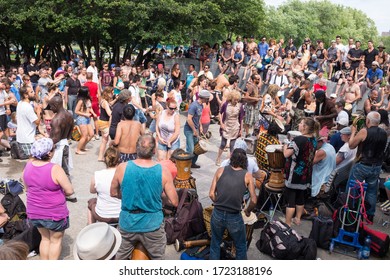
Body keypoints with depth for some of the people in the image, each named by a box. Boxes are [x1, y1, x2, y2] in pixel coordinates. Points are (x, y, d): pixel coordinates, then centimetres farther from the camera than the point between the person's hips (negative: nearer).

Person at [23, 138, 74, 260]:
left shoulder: (28, 165, -7)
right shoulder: (55, 169, -25)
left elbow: (27, 188, 8)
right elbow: (70, 191, -20)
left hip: (34, 213, 6)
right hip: (55, 213, -6)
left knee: (45, 238, 25)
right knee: (56, 240, 16)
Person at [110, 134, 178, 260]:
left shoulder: (122, 168, -14)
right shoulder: (163, 171, -16)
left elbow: (113, 193, 2)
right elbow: (175, 202, -10)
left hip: (127, 224, 1)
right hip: (153, 225, -1)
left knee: (119, 258, 24)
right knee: (157, 258, 21)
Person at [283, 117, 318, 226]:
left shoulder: (299, 139, -22)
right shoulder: (314, 140, 3)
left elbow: (286, 154, -23)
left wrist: (285, 146, -4)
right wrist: (291, 145, 12)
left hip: (295, 173, -8)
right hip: (306, 174, 8)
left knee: (290, 198, 0)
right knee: (300, 197, 20)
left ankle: (287, 224, 6)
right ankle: (298, 219, 33)